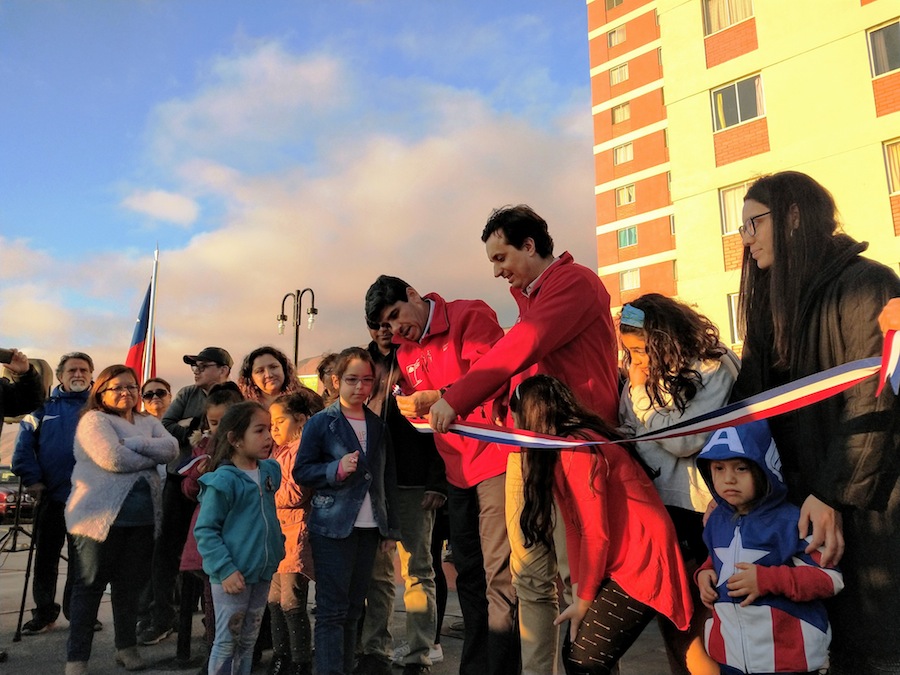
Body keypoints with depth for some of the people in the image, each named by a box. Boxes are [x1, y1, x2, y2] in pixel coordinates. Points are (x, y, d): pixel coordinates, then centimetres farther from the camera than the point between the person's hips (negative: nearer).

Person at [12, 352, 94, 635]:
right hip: (50, 495, 2)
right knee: (45, 557, 11)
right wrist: (32, 479, -9)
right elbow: (24, 446, 0)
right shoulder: (44, 407, 6)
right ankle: (44, 612, 25)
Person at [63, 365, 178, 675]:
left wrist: (134, 444, -17)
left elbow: (171, 448, -4)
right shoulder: (94, 420, -4)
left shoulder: (149, 423, 14)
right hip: (100, 516, -5)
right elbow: (112, 459, -20)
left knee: (130, 585, 15)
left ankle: (127, 647, 29)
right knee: (90, 587, 3)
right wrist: (153, 456, -8)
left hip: (142, 518, 6)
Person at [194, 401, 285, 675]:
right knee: (226, 642, 6)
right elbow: (205, 530, -15)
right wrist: (225, 570, -20)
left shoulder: (271, 470, 3)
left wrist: (278, 546, 12)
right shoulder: (223, 481, -19)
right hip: (232, 575, -6)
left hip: (263, 573, 7)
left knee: (248, 642, 18)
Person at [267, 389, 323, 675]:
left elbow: (295, 494, -18)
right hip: (278, 533, 9)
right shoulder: (281, 450, 17)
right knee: (275, 600, 14)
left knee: (291, 602, -4)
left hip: (296, 534, -9)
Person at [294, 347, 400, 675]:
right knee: (332, 610, -1)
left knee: (353, 609, 11)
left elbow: (388, 480, 14)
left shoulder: (378, 426, 10)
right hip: (332, 527, -4)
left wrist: (391, 529, 12)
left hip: (369, 529, 5)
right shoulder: (320, 423, -3)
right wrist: (337, 469, -20)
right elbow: (301, 472, -5)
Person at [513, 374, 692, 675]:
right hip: (617, 566, 9)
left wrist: (583, 601, -11)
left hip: (641, 563, -9)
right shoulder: (559, 452, 10)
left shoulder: (577, 449, -20)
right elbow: (573, 527, 7)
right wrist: (578, 590, 1)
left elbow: (596, 534, -21)